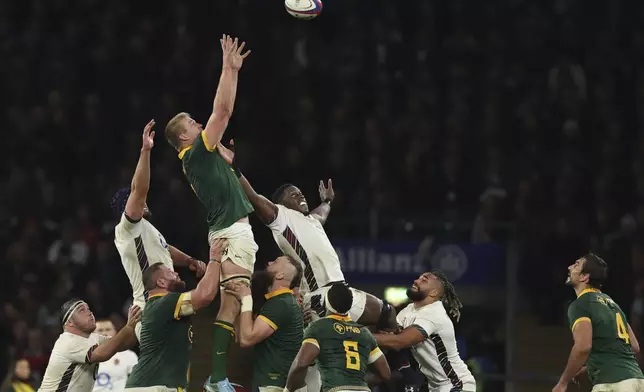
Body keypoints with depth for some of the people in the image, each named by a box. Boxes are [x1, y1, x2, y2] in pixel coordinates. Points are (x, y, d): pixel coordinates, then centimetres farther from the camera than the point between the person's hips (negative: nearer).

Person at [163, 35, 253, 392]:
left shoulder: (198, 156, 18)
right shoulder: (197, 152, -8)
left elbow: (223, 111, 27)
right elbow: (223, 110, -13)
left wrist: (233, 70, 27)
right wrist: (229, 68, -9)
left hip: (230, 233, 11)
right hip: (233, 233, -11)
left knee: (230, 305, 10)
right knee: (231, 305, -16)